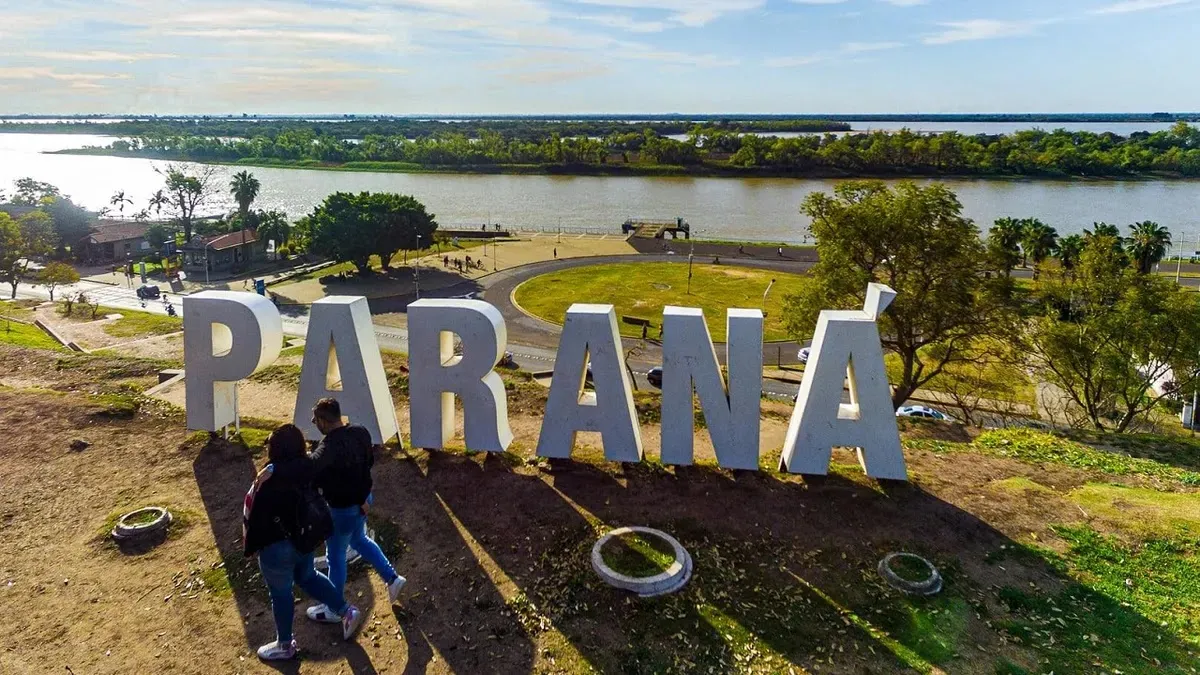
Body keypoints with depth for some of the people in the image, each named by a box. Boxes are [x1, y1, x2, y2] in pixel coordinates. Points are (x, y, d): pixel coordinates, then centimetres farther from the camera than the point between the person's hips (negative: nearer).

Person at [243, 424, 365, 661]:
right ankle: (348, 612, 31)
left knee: (280, 594, 15)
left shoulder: (269, 482, -29)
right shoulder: (307, 469, -11)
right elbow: (314, 503, 4)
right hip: (305, 539, 7)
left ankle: (284, 645, 36)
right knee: (307, 576, 30)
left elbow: (257, 518, -17)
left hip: (278, 547, -7)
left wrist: (251, 547, -3)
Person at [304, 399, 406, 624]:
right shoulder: (360, 432, -7)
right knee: (359, 540, 32)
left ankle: (334, 609, 33)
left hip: (343, 508, -8)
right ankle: (392, 579, 40)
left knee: (335, 557, 13)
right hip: (362, 498, 8)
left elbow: (310, 469, -49)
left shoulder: (330, 446, -31)